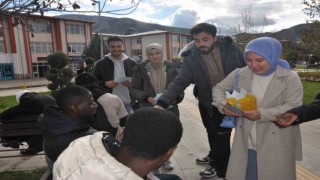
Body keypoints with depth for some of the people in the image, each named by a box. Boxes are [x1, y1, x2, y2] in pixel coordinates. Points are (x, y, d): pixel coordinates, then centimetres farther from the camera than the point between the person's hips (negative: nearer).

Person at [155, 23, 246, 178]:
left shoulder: (231, 49, -15)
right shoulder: (191, 59, -15)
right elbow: (178, 83, -23)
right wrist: (162, 103, -37)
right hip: (208, 104, 2)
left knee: (220, 136, 8)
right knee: (213, 134, 23)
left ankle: (220, 167, 35)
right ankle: (214, 156, 53)